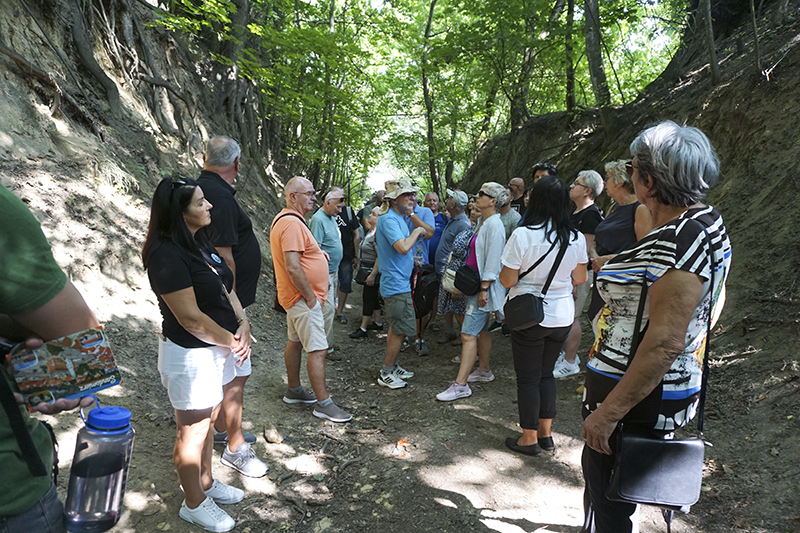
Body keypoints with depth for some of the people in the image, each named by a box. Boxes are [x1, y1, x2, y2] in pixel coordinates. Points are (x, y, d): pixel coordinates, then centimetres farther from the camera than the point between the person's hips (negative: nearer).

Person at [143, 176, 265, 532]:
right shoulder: (166, 254, -23)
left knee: (208, 421, 23)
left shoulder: (200, 243, 5)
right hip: (189, 355, -9)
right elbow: (190, 317, -24)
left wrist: (243, 325, -5)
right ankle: (194, 504, 29)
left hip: (218, 349, 9)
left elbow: (226, 288, 10)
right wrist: (232, 341, -13)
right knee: (193, 431, 9)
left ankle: (205, 483, 43)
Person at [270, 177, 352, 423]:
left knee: (295, 342, 19)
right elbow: (293, 267, -28)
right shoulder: (292, 223, -23)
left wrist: (316, 253, 11)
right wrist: (311, 297, -21)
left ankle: (294, 391, 32)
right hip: (303, 298, -11)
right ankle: (323, 404, 0)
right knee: (318, 350, -7)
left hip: (297, 297, 11)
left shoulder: (285, 219, 12)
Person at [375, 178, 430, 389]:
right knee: (401, 330, -3)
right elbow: (403, 247, -31)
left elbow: (429, 232, 15)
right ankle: (386, 374, 8)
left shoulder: (399, 217, 12)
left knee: (396, 328, 18)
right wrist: (416, 231, -15)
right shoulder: (389, 219, -19)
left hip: (398, 282, 10)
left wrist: (411, 213, 4)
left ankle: (392, 366, 31)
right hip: (396, 284, -10)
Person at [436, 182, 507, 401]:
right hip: (475, 283, 10)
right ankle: (484, 370, 34)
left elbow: (493, 260, -21)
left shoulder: (494, 225, -17)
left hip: (485, 285, -10)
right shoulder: (482, 222, 13)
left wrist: (484, 289, -22)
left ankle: (460, 385, -9)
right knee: (481, 330, 20)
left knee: (468, 334, -12)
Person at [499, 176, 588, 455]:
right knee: (546, 373, 20)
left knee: (528, 378, 9)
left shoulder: (522, 235, -18)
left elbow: (508, 280, -14)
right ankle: (546, 433, 29)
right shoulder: (576, 238, -4)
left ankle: (530, 439, 22)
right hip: (562, 316, 5)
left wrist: (501, 274, 7)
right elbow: (580, 278, 8)